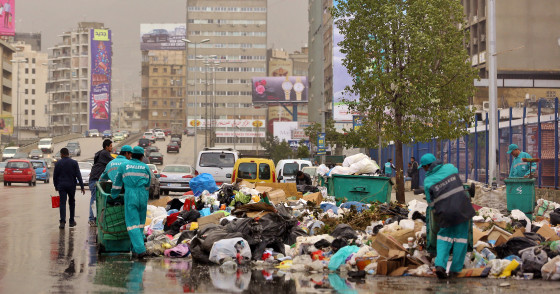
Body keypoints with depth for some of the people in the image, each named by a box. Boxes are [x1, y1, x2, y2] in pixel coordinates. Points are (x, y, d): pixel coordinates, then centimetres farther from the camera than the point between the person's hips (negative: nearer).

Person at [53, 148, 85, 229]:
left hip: (61, 186, -1)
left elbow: (55, 176, 4)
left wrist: (56, 186, 17)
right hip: (71, 186, 1)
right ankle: (71, 221, 18)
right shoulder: (74, 163, -2)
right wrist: (82, 186, -2)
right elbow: (78, 175, -5)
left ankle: (62, 221, -16)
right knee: (71, 203, 14)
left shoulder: (58, 163, -1)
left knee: (62, 203, -3)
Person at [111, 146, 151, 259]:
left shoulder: (123, 166, 5)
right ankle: (135, 250, 16)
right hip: (143, 196, 2)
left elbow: (117, 184, 11)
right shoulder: (145, 167, 9)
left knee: (133, 223, -5)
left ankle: (140, 250, -18)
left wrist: (113, 196, 26)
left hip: (130, 196, -2)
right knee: (140, 223, 14)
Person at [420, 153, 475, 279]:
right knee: (461, 237, 13)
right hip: (462, 207, 1)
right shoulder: (450, 167, 3)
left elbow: (431, 203, 6)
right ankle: (455, 269, 15)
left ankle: (440, 265, 0)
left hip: (445, 212, -1)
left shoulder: (428, 181, -3)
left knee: (444, 236, 18)